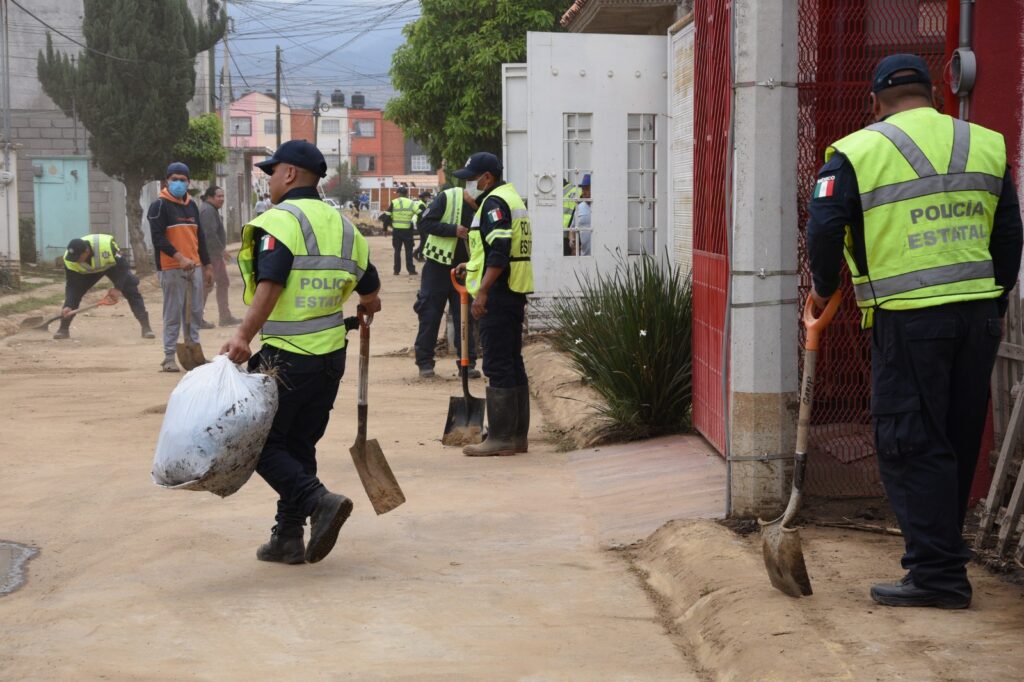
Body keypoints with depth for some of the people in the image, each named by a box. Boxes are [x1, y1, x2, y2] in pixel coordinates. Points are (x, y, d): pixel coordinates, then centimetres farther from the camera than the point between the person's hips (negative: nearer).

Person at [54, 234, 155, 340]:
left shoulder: (106, 245, -43)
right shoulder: (69, 259, -32)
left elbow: (123, 265, -29)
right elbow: (71, 285, -25)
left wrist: (118, 288, -34)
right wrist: (68, 306, -37)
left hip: (113, 265, -2)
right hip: (87, 271, 2)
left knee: (132, 291, -16)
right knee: (73, 293, -11)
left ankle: (146, 328, -11)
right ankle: (63, 329, 3)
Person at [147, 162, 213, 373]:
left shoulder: (192, 205, 17)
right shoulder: (159, 206, -5)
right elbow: (158, 237, -15)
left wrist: (207, 266, 18)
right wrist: (179, 257, -25)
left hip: (193, 267, 7)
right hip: (171, 269, -6)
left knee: (196, 312, 8)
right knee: (173, 313, -5)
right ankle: (169, 357, 0)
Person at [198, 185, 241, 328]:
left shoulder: (212, 210, 17)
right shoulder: (207, 211, -17)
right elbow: (210, 234, -24)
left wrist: (222, 250, 21)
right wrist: (222, 250, -19)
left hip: (216, 254, 11)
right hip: (210, 255, -11)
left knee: (223, 283, 13)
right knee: (206, 286, -6)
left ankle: (225, 316, 18)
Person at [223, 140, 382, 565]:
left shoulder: (279, 221, -11)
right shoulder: (342, 225, 12)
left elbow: (271, 285, -25)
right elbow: (369, 290, 19)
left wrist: (244, 335, -32)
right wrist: (367, 305, 42)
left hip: (282, 357, -7)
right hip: (330, 355, 8)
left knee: (261, 443, 3)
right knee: (300, 445, 16)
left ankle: (320, 502, -14)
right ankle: (288, 539, 18)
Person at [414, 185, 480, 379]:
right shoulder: (448, 198, -14)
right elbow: (424, 224, -14)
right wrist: (453, 230, -24)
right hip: (438, 266, -4)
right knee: (430, 314, 1)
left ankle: (468, 363, 11)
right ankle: (424, 362, 10)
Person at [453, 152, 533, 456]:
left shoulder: (494, 203, -13)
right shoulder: (512, 198, 19)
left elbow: (500, 252, -23)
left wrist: (482, 291, -23)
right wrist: (473, 266, 26)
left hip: (497, 295, -10)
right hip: (515, 294, 10)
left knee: (497, 366, -7)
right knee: (513, 363, 13)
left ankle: (501, 437, -6)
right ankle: (517, 435, 18)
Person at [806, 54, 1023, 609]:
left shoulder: (857, 152, -2)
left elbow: (824, 229, -6)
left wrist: (824, 288, 12)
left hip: (907, 320, -5)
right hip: (979, 314, 5)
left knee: (911, 444, 0)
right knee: (959, 441, 15)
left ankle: (938, 573, -3)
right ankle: (943, 551, 26)